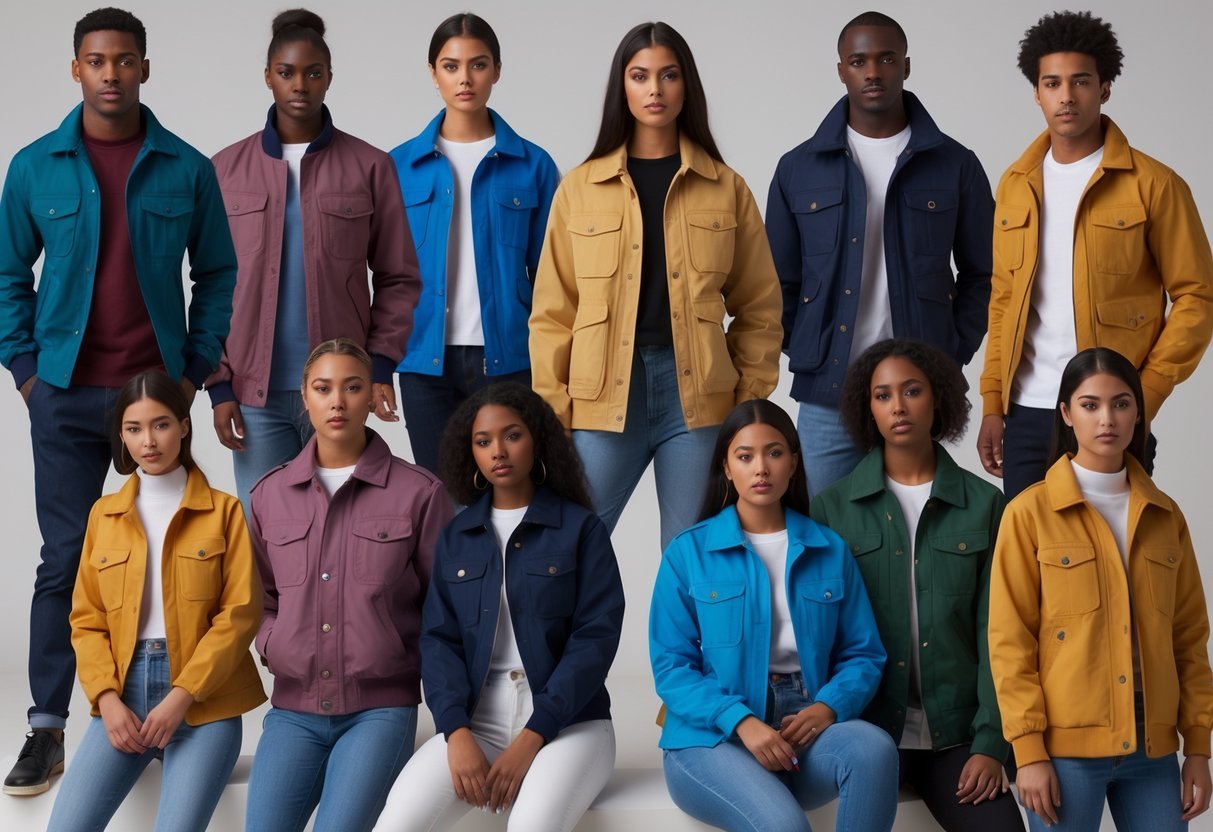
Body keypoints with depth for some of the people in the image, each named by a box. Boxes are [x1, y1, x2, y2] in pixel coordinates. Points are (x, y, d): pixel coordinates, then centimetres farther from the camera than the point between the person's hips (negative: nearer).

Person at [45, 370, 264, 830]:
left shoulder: (223, 511, 5)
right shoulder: (103, 514, 13)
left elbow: (240, 612, -3)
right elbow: (86, 619, 10)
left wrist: (181, 697, -13)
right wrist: (107, 698, -7)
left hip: (203, 701, -3)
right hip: (123, 693, 3)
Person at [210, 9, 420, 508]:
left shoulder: (370, 167, 2)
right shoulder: (227, 170, 5)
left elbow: (398, 279, 4)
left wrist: (380, 363, -7)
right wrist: (218, 384, -1)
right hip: (255, 392, 1)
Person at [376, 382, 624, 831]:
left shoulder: (581, 527, 2)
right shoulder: (455, 537, 13)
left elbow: (596, 637, -6)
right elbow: (439, 639, 5)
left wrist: (531, 738, -15)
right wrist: (457, 733, -13)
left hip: (566, 720, -3)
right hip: (476, 721, 3)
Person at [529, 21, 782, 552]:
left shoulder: (727, 189, 8)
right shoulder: (579, 188, 7)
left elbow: (758, 306, 10)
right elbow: (554, 311, 6)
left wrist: (752, 401, 2)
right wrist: (551, 410, -1)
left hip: (697, 393, 1)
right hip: (604, 395, 0)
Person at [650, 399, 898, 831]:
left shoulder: (830, 550, 10)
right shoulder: (688, 552, 1)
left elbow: (863, 655, 8)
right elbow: (671, 666, -4)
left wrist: (829, 705, -14)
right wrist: (740, 720, -19)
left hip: (804, 725, 4)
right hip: (712, 736, -3)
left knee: (874, 748, -31)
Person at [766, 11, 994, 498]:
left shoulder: (955, 165, 4)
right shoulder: (799, 169, 5)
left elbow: (982, 274, 9)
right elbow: (781, 281, 10)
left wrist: (951, 356, 0)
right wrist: (805, 357, -1)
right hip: (826, 396, 0)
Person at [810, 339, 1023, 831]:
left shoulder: (984, 505, 5)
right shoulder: (833, 507, 3)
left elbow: (993, 631, 2)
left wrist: (990, 742, -5)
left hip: (956, 731, 1)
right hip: (866, 727, -1)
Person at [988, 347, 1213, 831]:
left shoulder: (1165, 516, 9)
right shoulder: (1030, 513, -3)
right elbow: (1010, 641, -5)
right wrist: (1028, 750, -10)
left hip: (1152, 748, 4)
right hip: (1066, 747, -3)